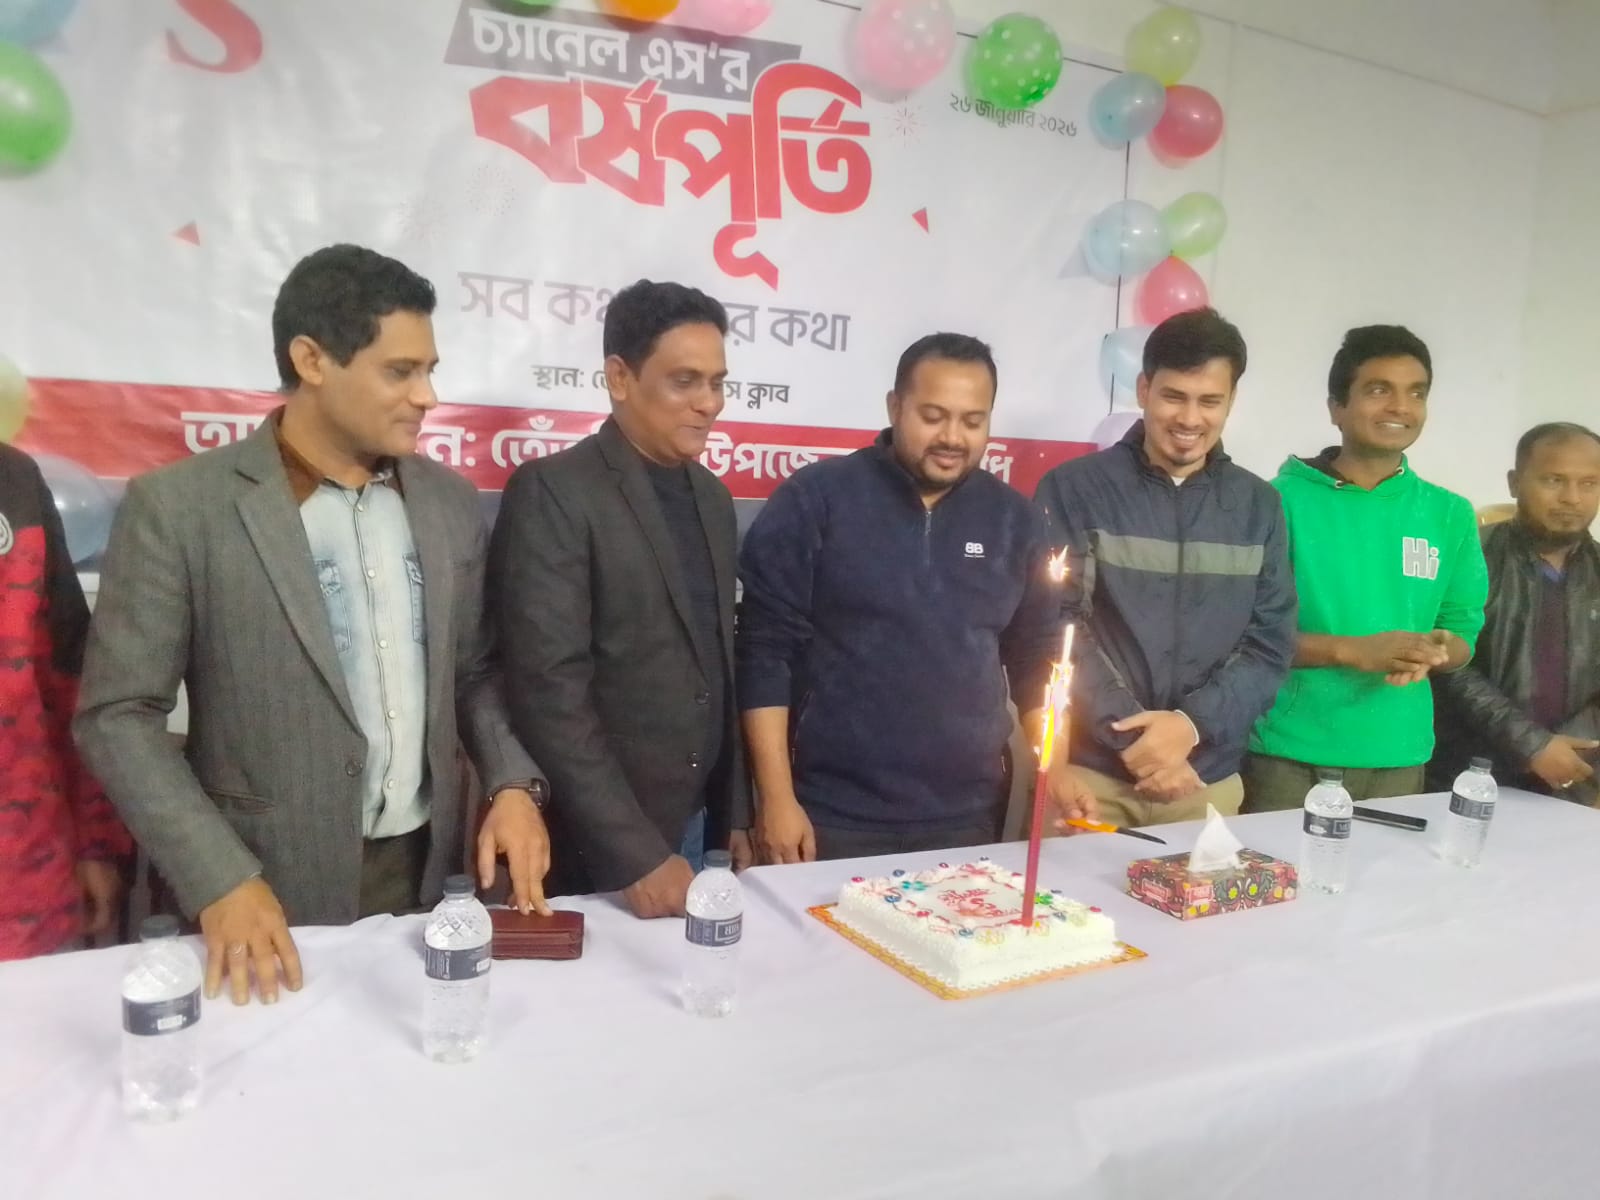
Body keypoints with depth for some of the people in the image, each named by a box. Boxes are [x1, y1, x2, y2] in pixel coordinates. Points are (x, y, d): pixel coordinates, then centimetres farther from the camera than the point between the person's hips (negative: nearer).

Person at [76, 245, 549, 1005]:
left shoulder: (450, 501, 3)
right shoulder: (179, 507, -11)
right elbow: (118, 716, -9)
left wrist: (513, 784, -6)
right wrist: (220, 881, -15)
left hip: (426, 874, 4)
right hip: (273, 894, -4)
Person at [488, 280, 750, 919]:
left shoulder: (711, 496, 8)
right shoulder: (552, 492, -14)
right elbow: (550, 688, -20)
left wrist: (734, 816, 13)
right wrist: (636, 853, -20)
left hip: (695, 828, 6)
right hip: (598, 848, -6)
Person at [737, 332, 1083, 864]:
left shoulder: (1014, 520, 5)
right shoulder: (814, 499, -7)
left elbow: (1037, 660, 12)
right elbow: (766, 652, -8)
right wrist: (777, 799, -10)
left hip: (967, 819, 4)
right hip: (832, 819, -3)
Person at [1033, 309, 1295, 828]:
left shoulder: (1258, 506, 5)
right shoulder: (1074, 489, -4)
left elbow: (1270, 646, 3)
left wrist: (1191, 724, -13)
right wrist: (1129, 734, -16)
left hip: (1208, 781, 3)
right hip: (1089, 770, -2)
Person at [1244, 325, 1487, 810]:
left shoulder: (1450, 514, 6)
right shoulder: (1284, 499, -7)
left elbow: (1463, 631, 10)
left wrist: (1434, 653, -12)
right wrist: (1350, 651, -21)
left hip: (1398, 757, 4)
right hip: (1288, 753, -4)